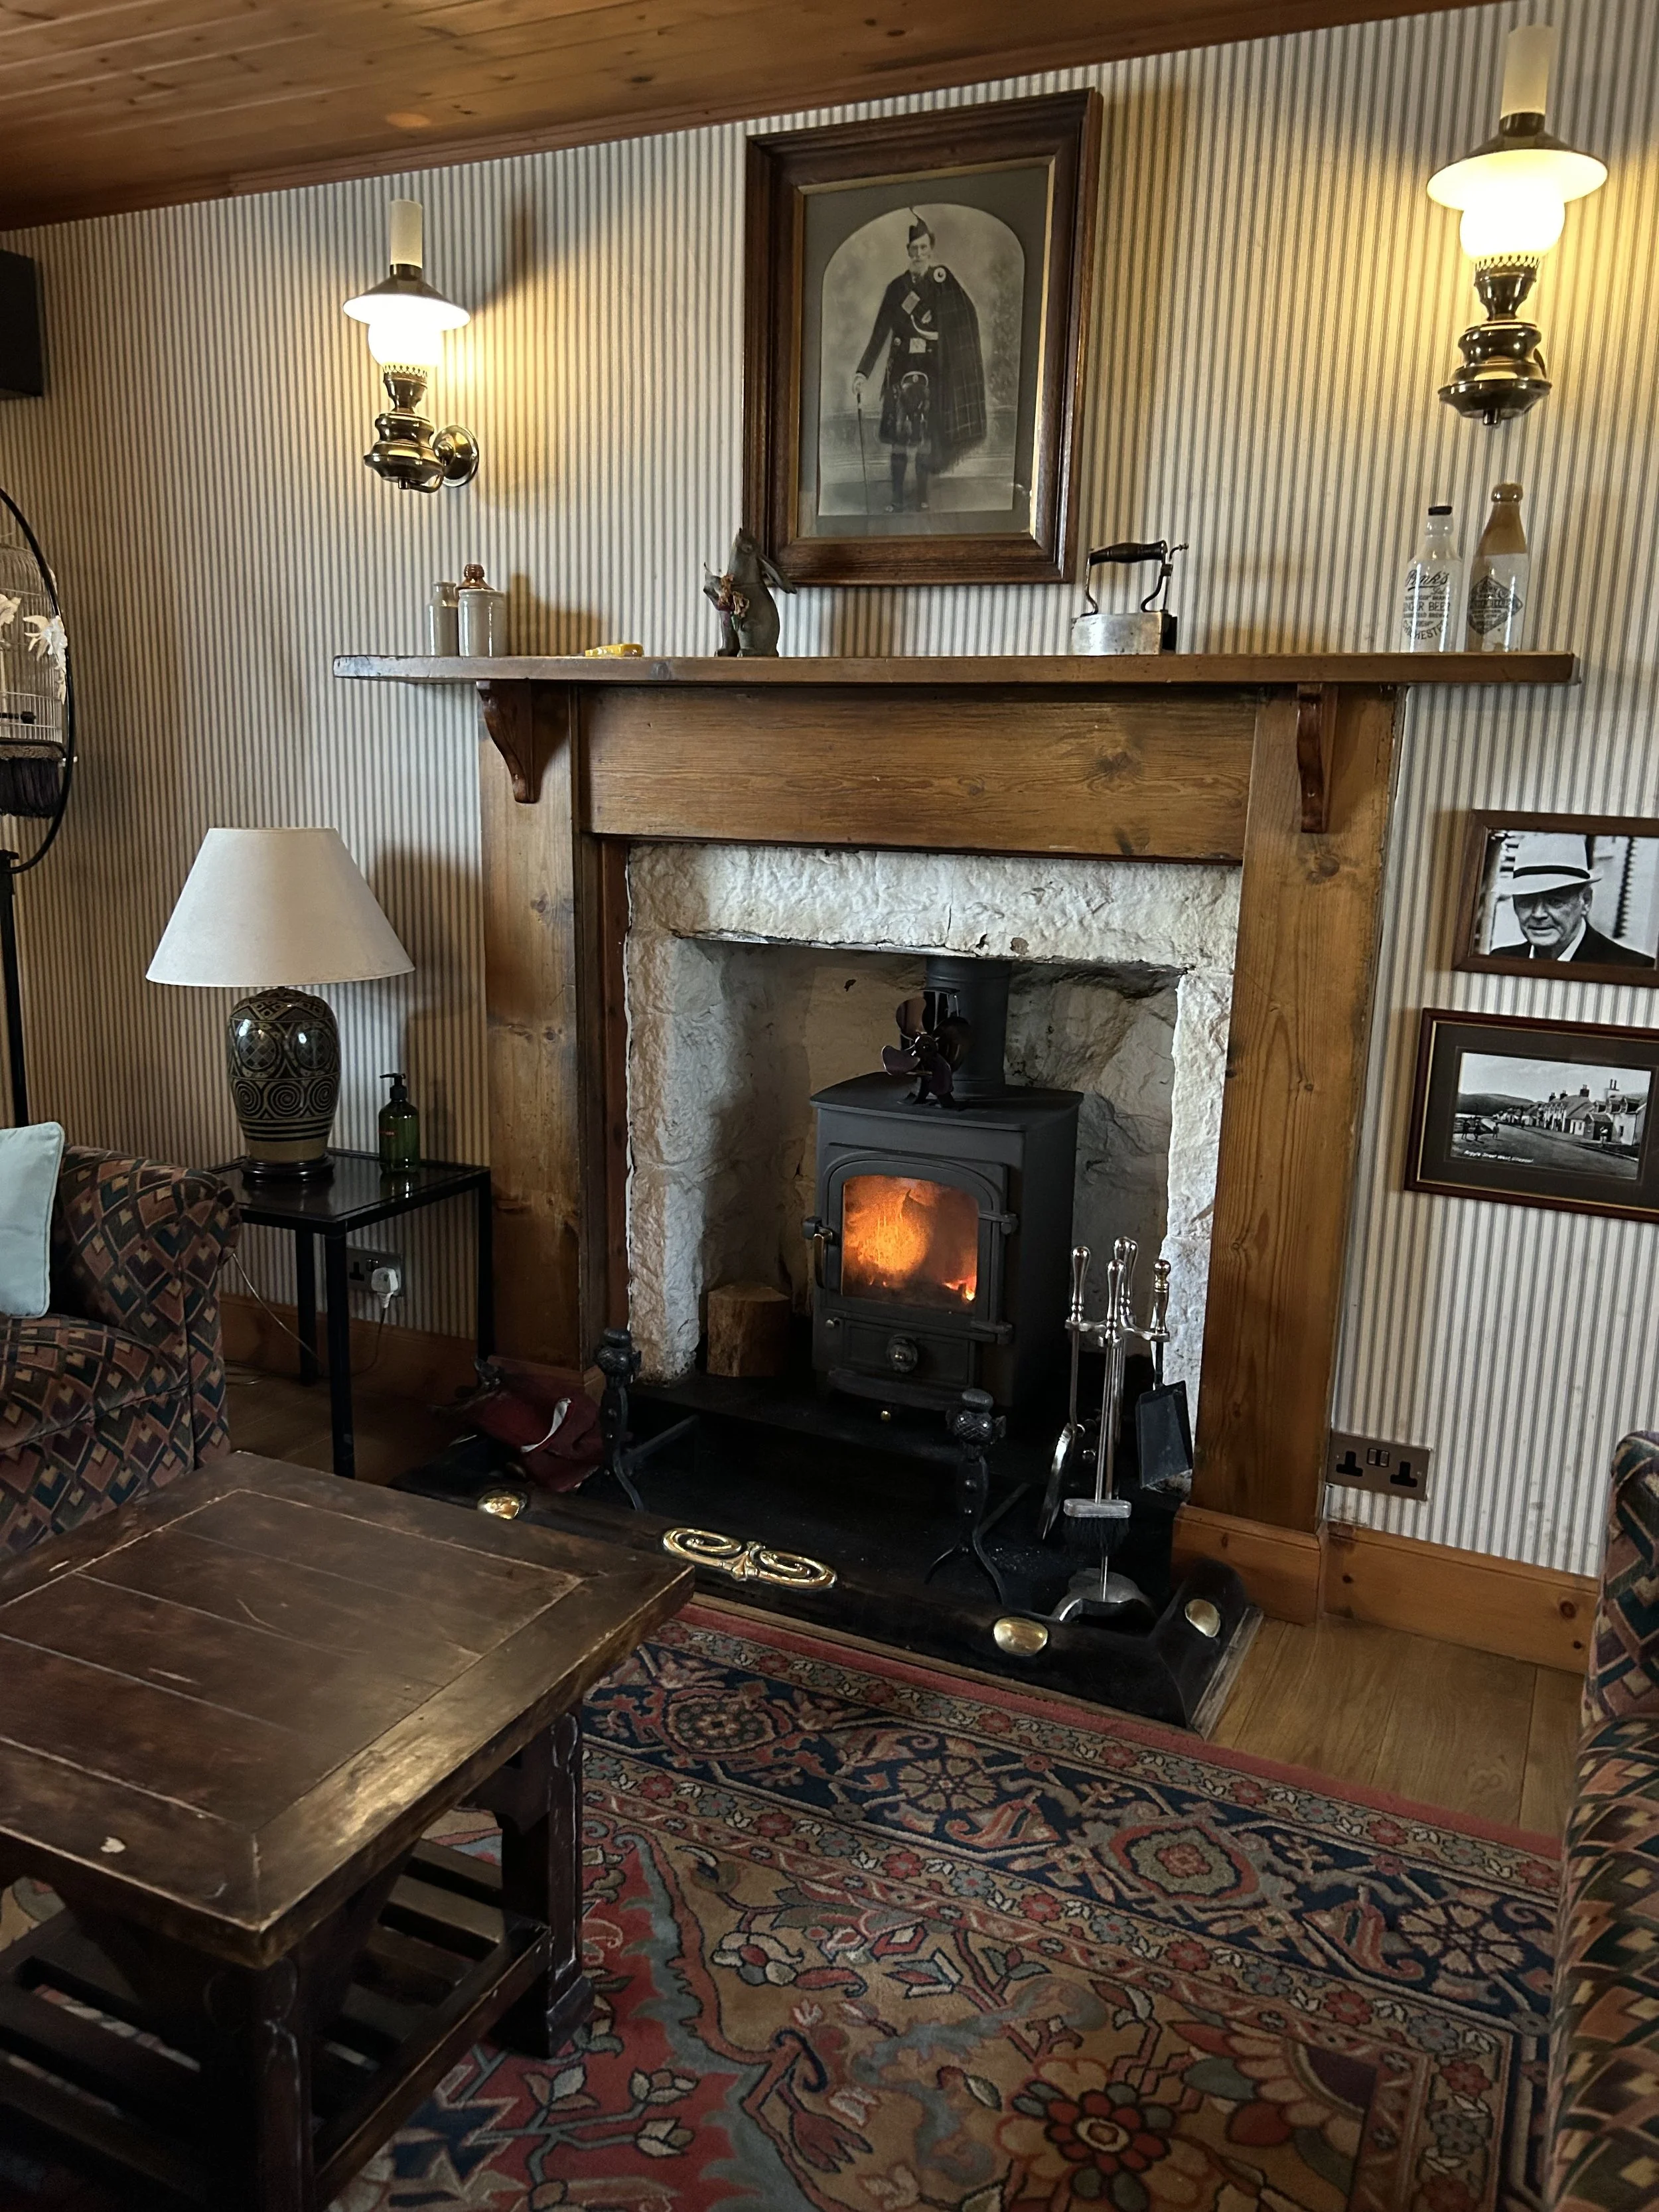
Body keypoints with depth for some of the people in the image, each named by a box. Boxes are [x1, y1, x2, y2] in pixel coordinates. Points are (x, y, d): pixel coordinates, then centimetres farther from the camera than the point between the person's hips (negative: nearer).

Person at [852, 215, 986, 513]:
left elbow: (966, 317, -3)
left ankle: (923, 498, 11)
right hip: (900, 369, 1)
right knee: (897, 436, 1)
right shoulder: (896, 288, 5)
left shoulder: (943, 280, 1)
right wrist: (862, 373, -7)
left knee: (927, 436, 1)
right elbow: (879, 334, 1)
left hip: (932, 371, -1)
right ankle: (897, 500, 10)